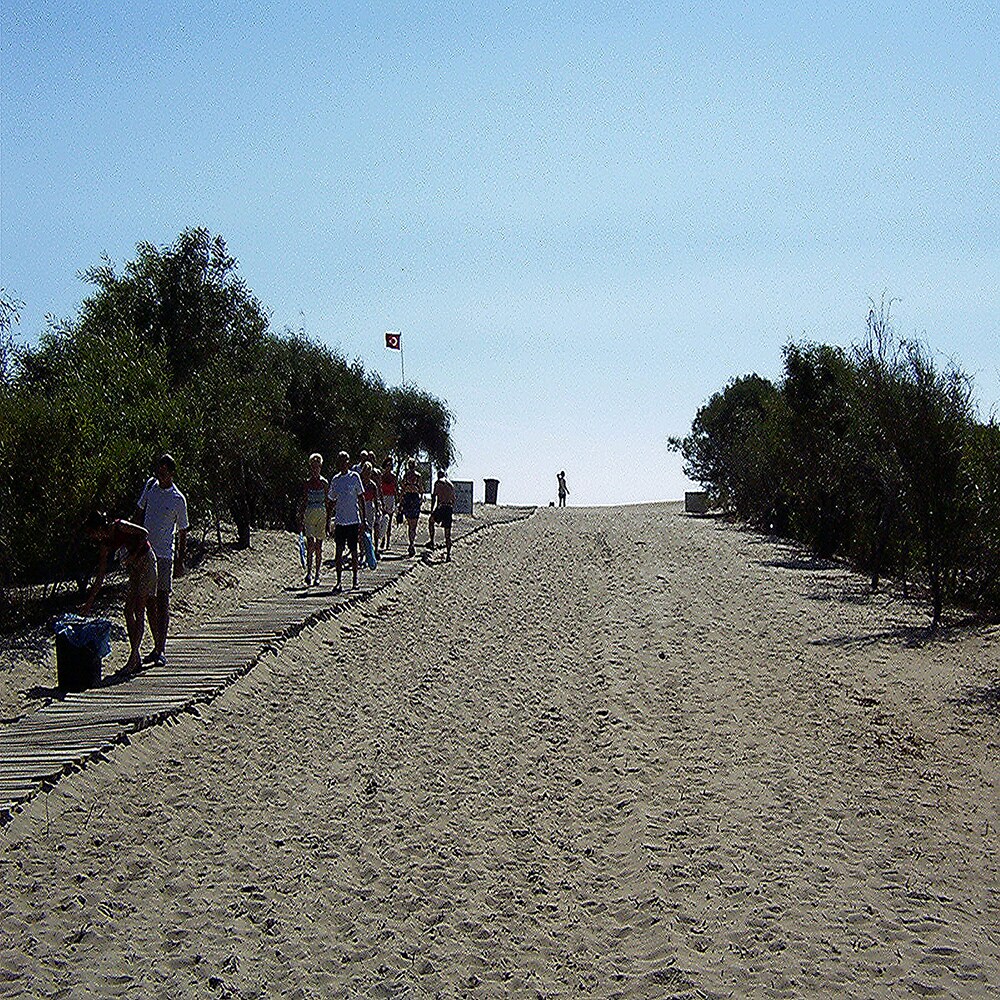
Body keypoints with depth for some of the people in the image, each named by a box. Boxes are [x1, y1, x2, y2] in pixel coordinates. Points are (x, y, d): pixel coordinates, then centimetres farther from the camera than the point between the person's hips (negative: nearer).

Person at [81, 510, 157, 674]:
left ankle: (134, 657, -7)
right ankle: (136, 660, 7)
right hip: (134, 567, 8)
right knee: (128, 611, 3)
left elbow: (144, 533, -16)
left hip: (146, 561, -8)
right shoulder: (106, 543, 3)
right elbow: (100, 576, 7)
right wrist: (89, 602, 6)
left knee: (139, 611, -9)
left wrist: (133, 555, -20)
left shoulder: (119, 526, -17)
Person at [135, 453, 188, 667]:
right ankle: (156, 646, 19)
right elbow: (139, 512, 18)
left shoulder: (178, 500, -8)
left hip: (164, 555, -5)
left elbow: (182, 532, -2)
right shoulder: (150, 485, 6)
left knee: (163, 601, -3)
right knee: (149, 602, 9)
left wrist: (180, 562, -3)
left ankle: (162, 649, -1)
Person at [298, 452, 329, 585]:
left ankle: (317, 575, 11)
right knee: (310, 544, -14)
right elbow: (303, 503, 6)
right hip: (309, 515, 0)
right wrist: (300, 521, 2)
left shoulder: (324, 483, 4)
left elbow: (328, 502, 6)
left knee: (319, 547, 3)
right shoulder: (306, 484, 4)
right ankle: (309, 572, -15)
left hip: (322, 515, 0)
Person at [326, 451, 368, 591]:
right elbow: (332, 503, 15)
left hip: (353, 520, -3)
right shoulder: (335, 480, 9)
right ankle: (339, 582, -2)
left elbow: (361, 499, -1)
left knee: (353, 550, 5)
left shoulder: (354, 477, -2)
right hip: (339, 520, 3)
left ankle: (355, 579, 19)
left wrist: (363, 520, -4)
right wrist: (328, 522, 14)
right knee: (339, 551, -3)